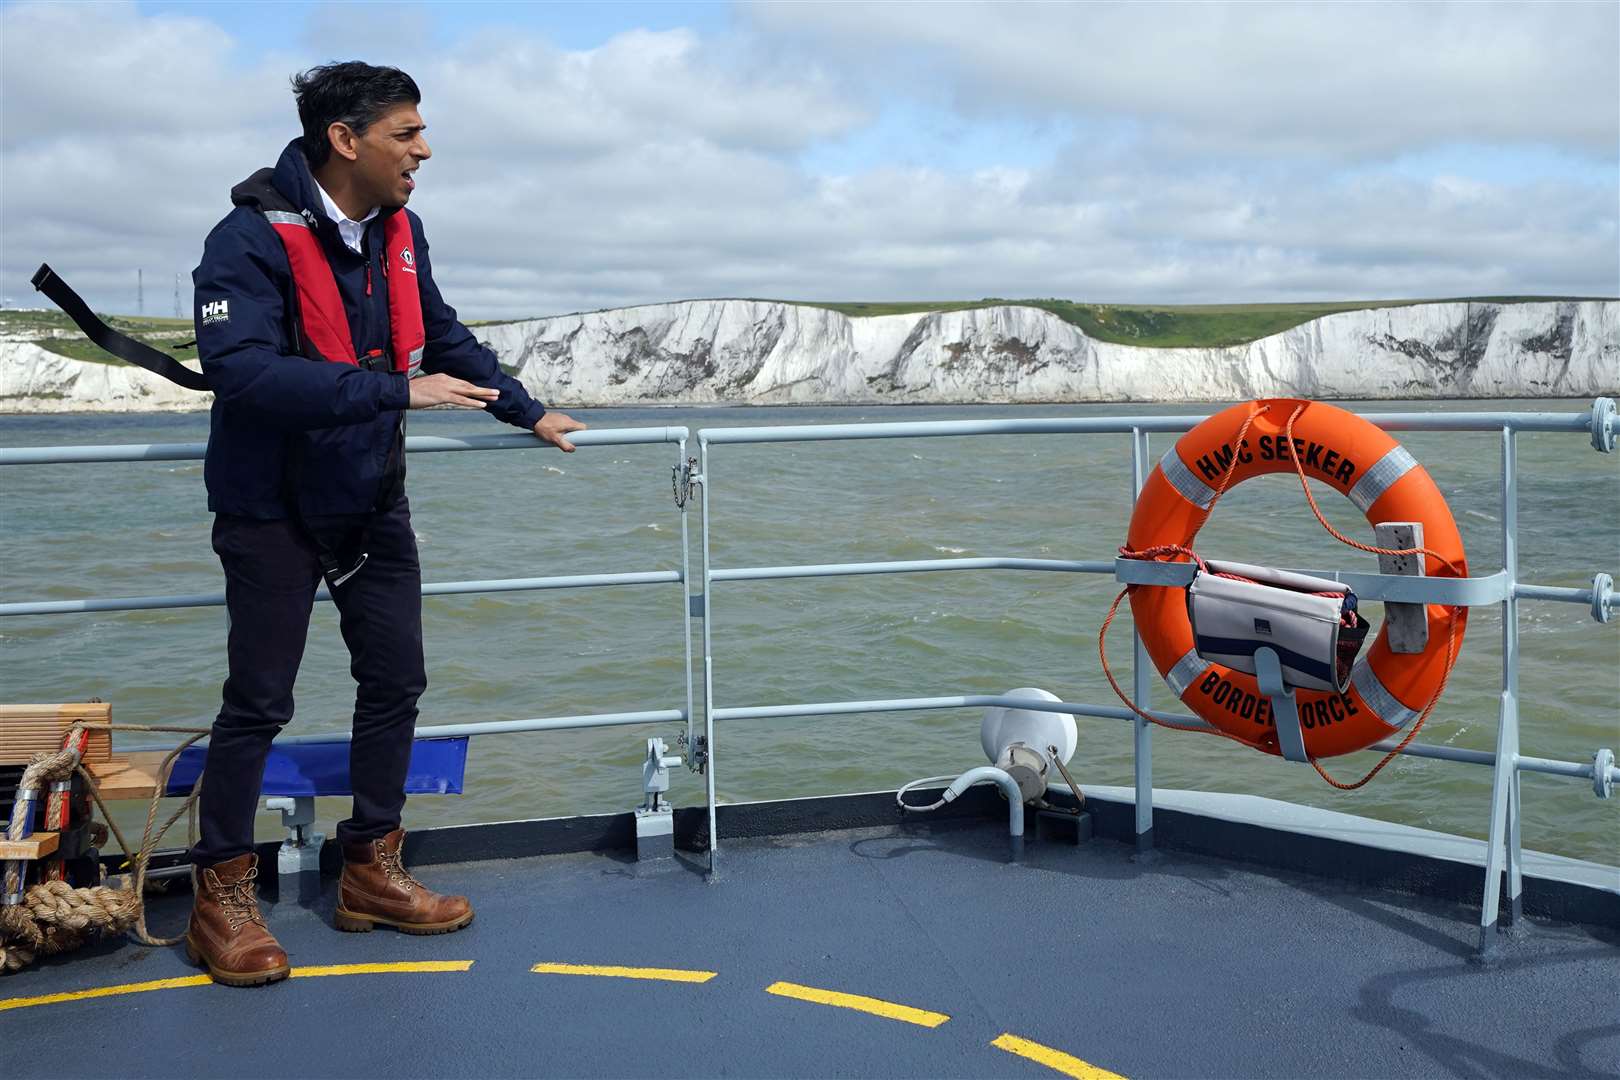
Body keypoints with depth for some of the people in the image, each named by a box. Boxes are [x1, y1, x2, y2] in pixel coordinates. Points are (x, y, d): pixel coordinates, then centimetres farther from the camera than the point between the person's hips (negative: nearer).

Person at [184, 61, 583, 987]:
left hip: (374, 502, 7)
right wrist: (397, 391, -37)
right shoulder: (253, 240, -21)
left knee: (396, 684, 9)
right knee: (259, 702, 1)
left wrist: (528, 411, 23)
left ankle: (373, 872, 25)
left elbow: (445, 338, 18)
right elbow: (243, 370, -35)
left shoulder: (398, 232, 2)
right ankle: (223, 895, 17)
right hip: (274, 515, -7)